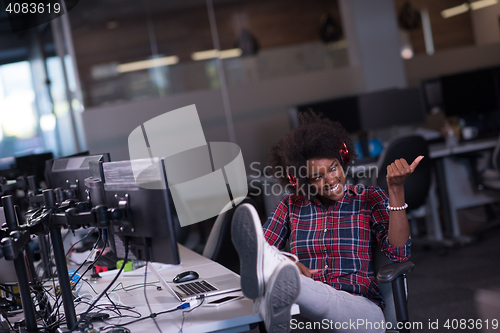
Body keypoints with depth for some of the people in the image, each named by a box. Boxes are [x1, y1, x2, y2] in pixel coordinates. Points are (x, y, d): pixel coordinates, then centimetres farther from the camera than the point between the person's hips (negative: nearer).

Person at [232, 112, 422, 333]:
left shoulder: (369, 199, 10)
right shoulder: (293, 205, 17)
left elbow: (399, 253, -5)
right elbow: (260, 249, 7)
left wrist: (396, 188, -14)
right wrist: (288, 262, -16)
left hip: (358, 308, -1)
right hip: (306, 312, 1)